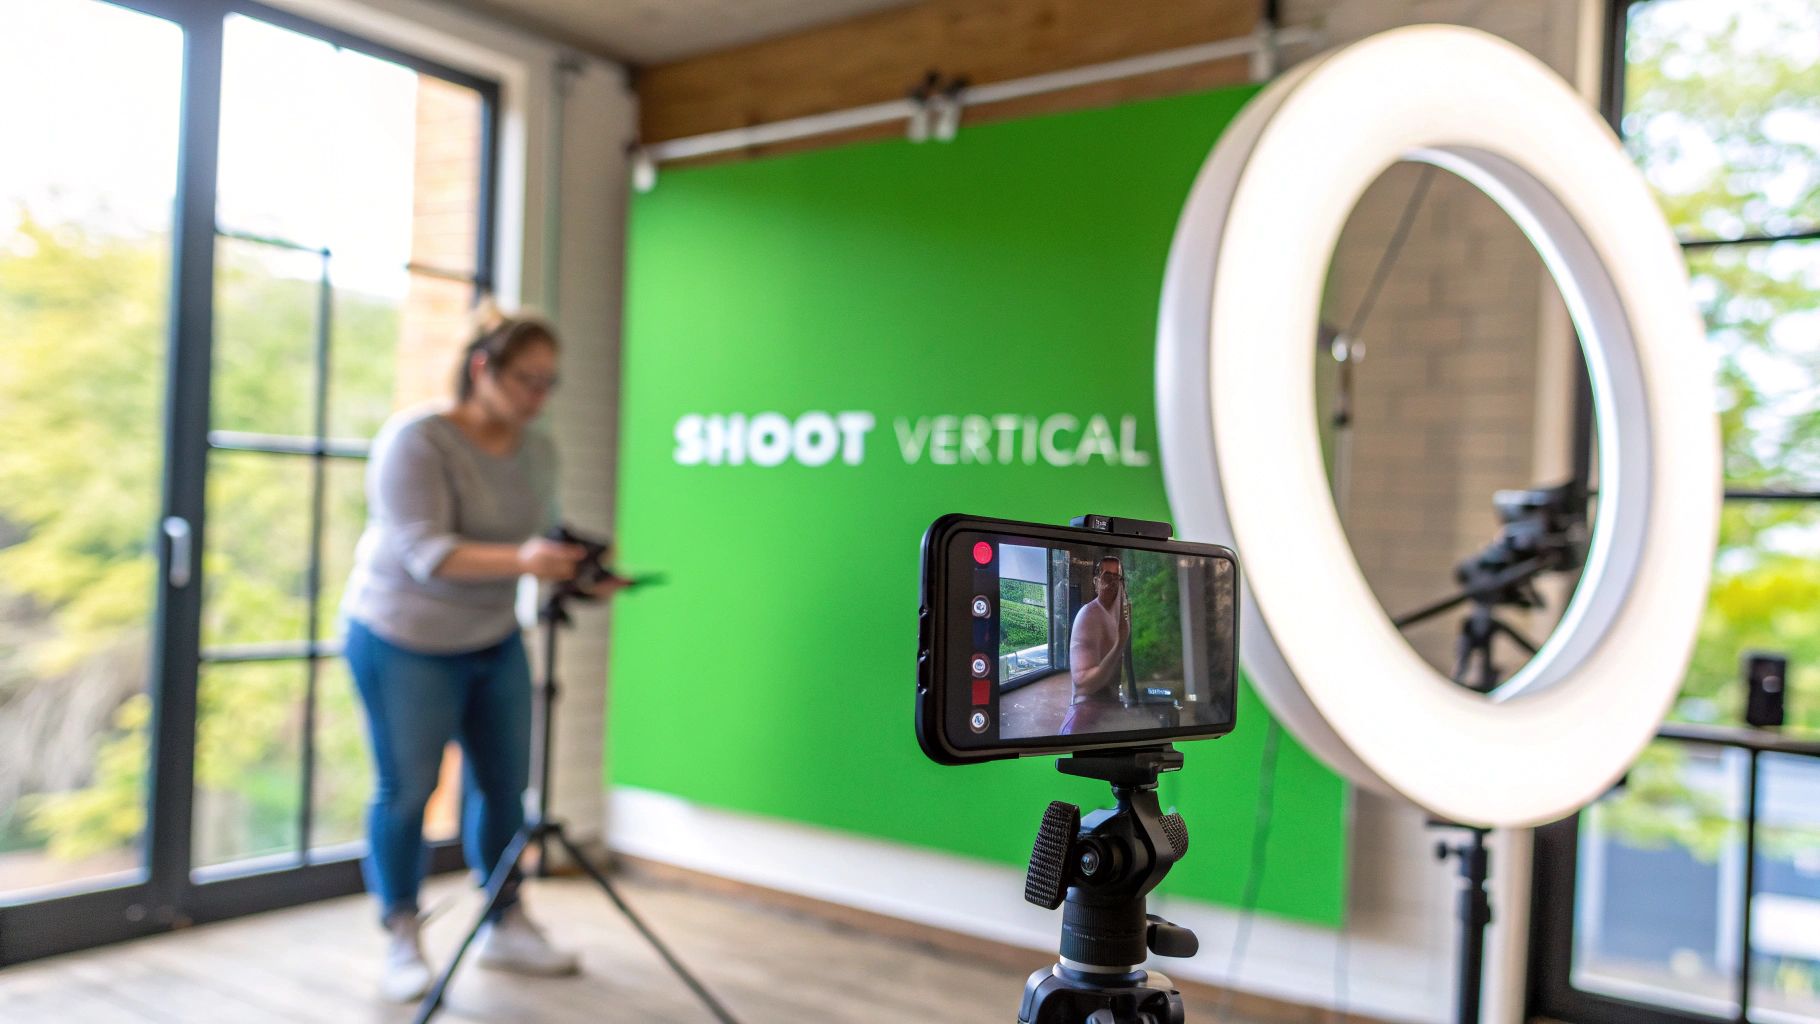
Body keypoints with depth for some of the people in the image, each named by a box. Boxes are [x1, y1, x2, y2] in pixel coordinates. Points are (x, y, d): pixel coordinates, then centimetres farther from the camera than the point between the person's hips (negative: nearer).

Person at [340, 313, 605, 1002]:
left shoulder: (538, 451, 0)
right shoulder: (417, 440, -19)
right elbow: (424, 552, -29)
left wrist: (574, 572, -14)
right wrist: (519, 559, -43)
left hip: (495, 641, 6)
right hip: (403, 641, -6)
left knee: (504, 784, 8)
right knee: (406, 791, 2)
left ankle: (505, 929, 25)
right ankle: (402, 944, 21)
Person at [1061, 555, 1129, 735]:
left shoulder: (1120, 614, 11)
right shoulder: (1087, 615, -14)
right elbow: (1084, 683, -22)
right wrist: (1119, 645, -25)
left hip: (1113, 707, 9)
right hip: (1089, 710, -8)